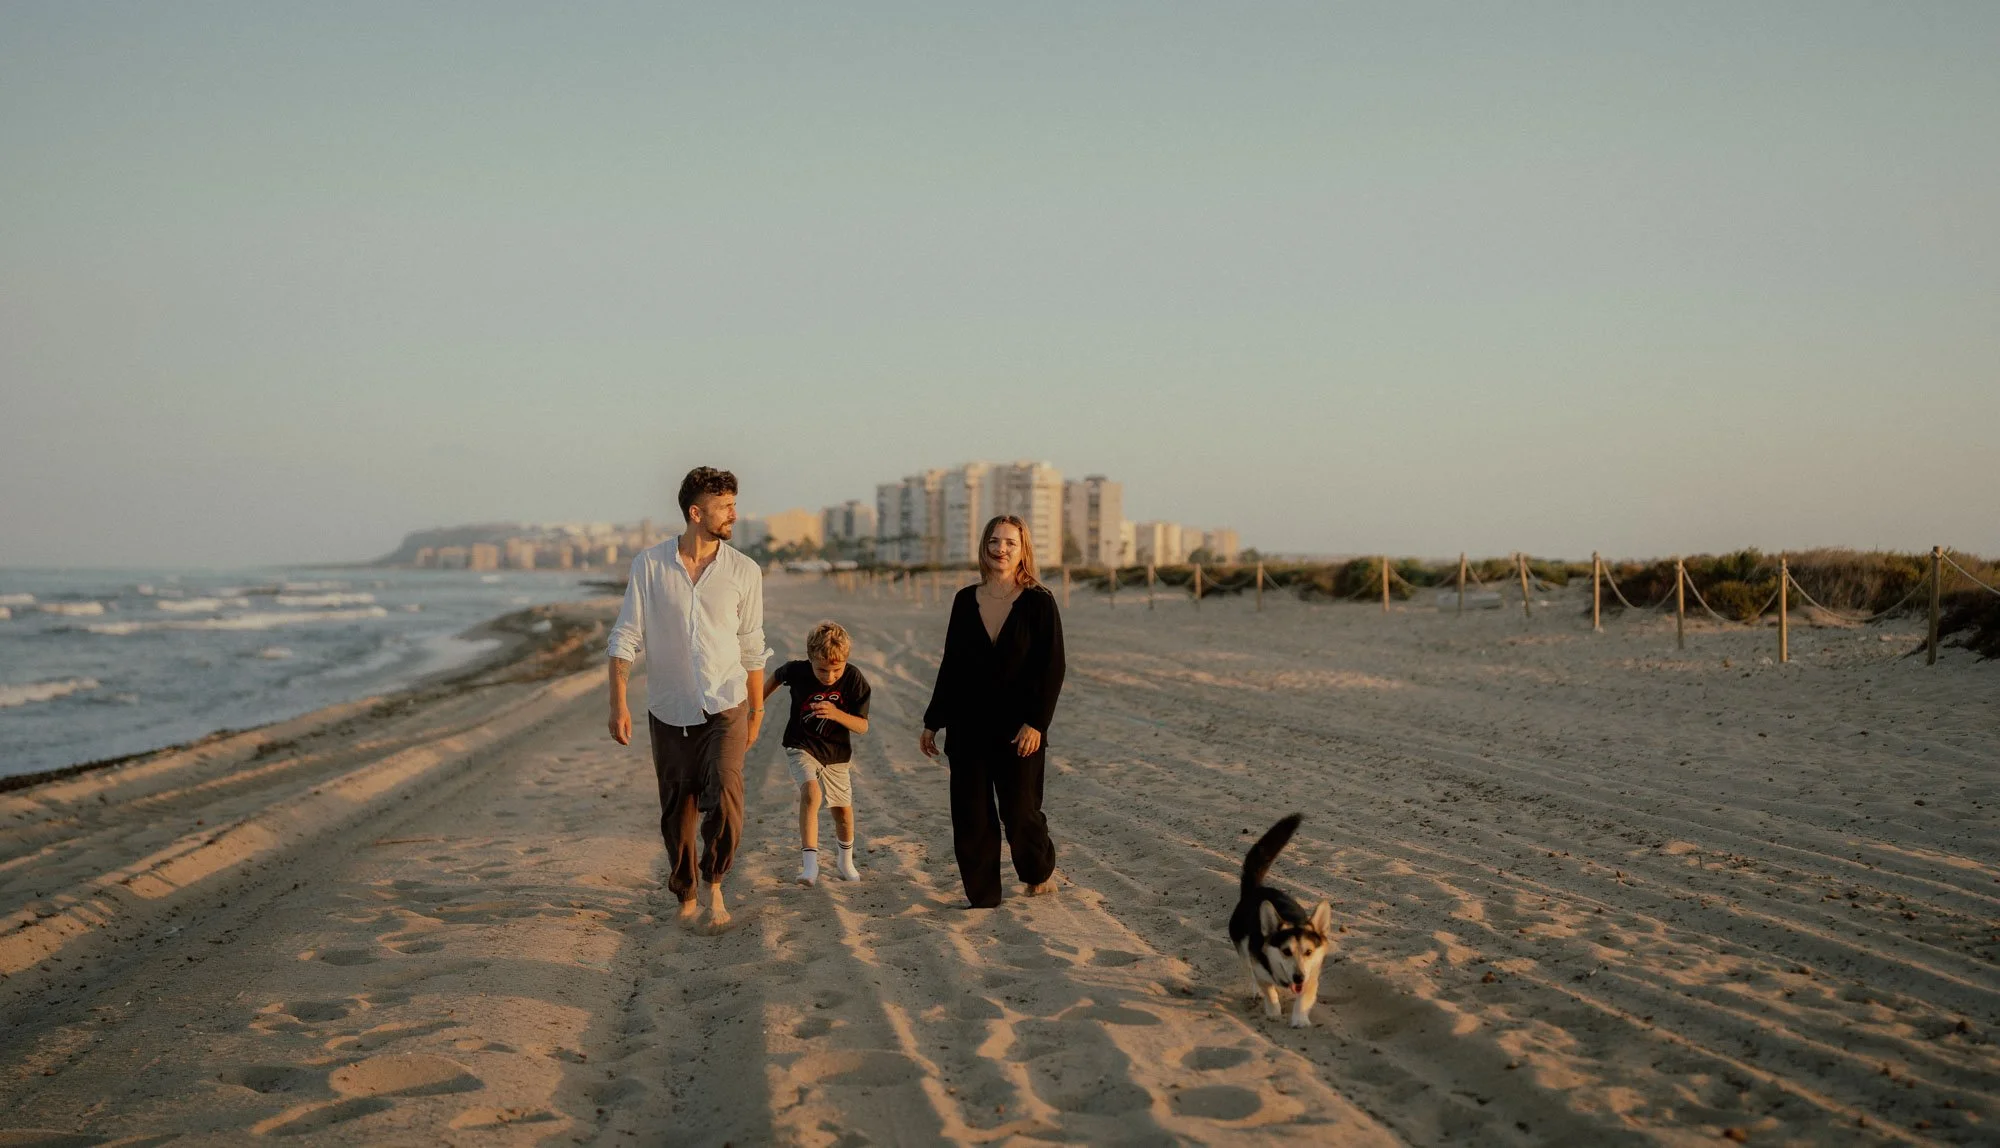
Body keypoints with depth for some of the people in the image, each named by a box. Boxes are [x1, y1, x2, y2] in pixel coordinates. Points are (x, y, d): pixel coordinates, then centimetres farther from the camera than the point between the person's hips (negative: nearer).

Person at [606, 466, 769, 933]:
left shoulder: (744, 572, -2)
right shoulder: (650, 564, -5)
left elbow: (752, 648, 7)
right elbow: (626, 636, -3)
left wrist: (757, 709, 13)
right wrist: (618, 704, -11)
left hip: (725, 706, 0)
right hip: (670, 712, 1)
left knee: (724, 800, -17)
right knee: (677, 812, 9)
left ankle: (714, 884, 7)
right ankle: (686, 898, 29)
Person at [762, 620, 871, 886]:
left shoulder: (855, 681, -18)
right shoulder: (798, 671, -18)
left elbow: (862, 726, -17)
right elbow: (776, 677, 6)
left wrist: (836, 714, -34)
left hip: (835, 754, 2)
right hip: (801, 747, -2)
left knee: (843, 811, 12)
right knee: (811, 792, -28)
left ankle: (845, 861, 40)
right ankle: (810, 863, -33)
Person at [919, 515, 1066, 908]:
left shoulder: (1038, 602, -5)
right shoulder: (965, 601, 6)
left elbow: (1052, 669, -7)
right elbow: (950, 665, 12)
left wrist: (1036, 722, -16)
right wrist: (933, 721, 12)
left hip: (1017, 730, -3)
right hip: (968, 728, 4)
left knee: (1019, 812, 2)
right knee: (970, 817, 3)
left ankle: (1040, 870, 31)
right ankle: (982, 897, 15)